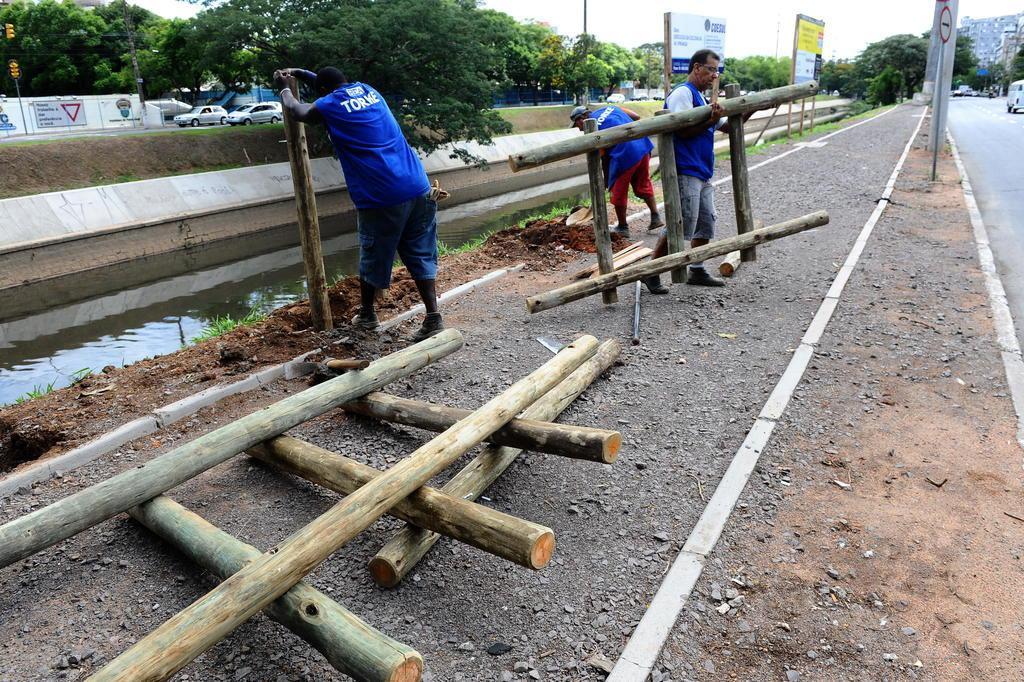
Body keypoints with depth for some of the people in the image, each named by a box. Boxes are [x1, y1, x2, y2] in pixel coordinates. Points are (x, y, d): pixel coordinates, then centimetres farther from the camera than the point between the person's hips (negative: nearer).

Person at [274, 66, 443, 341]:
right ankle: (433, 317, 1)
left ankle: (367, 315, 30)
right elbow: (335, 82, 41)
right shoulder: (367, 90, 18)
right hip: (418, 188, 5)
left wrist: (285, 88, 43)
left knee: (373, 259, 13)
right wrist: (299, 73, 47)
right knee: (421, 256, 8)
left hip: (381, 198, -5)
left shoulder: (329, 106, 2)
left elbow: (296, 110, 24)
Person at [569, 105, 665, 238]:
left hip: (625, 155, -7)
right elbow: (637, 117, 12)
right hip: (643, 146, 7)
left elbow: (605, 158, 0)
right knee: (644, 184, 21)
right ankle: (656, 218, 22)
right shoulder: (610, 108, 16)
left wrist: (606, 181, 10)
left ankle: (622, 227, 20)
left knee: (619, 192, 9)